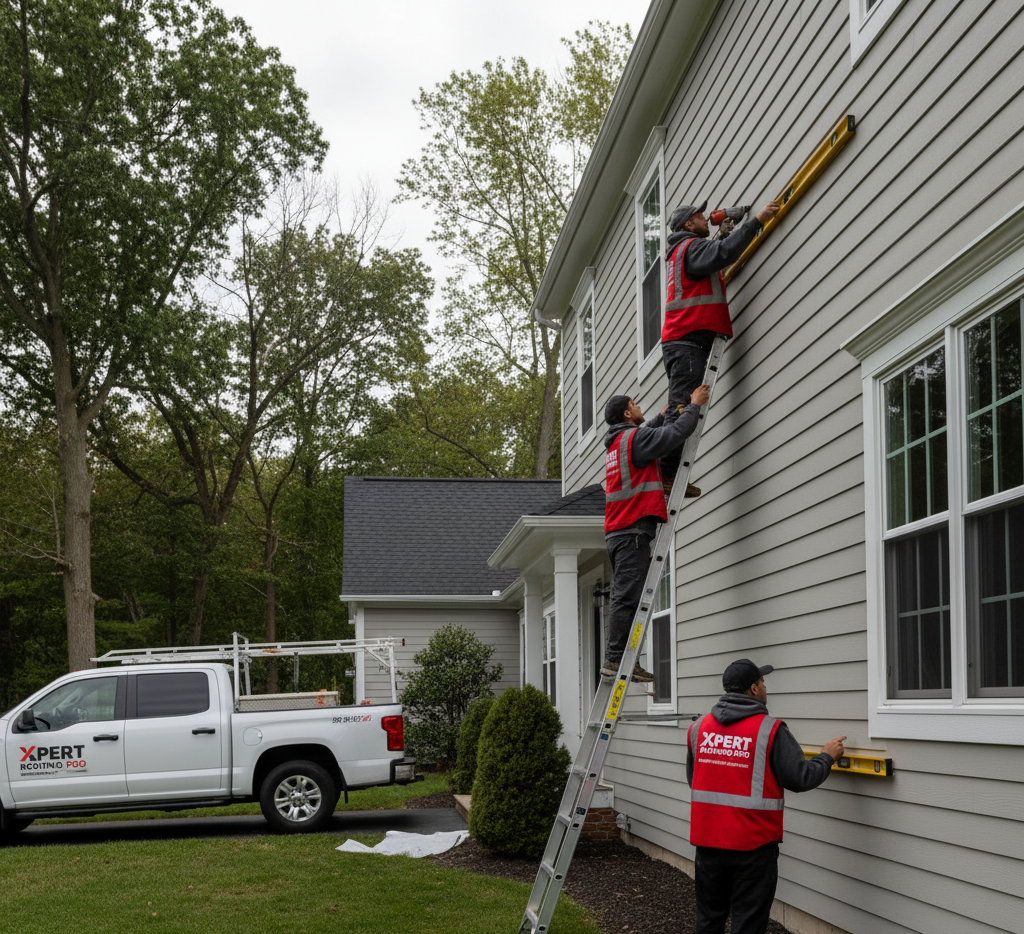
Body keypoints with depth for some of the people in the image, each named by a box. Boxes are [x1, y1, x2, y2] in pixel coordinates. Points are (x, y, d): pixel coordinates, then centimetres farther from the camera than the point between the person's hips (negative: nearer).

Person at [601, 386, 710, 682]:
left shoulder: (616, 443, 22)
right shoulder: (633, 438, -7)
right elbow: (676, 434, -11)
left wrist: (664, 413, 49)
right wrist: (694, 406, 3)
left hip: (617, 533, 10)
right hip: (633, 530, -10)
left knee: (624, 598, 7)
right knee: (627, 597, -12)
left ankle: (615, 660, 5)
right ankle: (616, 659, -15)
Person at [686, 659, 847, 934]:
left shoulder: (699, 728, 4)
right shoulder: (770, 730, -13)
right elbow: (800, 779, -11)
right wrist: (827, 757, 7)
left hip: (707, 842, 5)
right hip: (752, 847, -5)